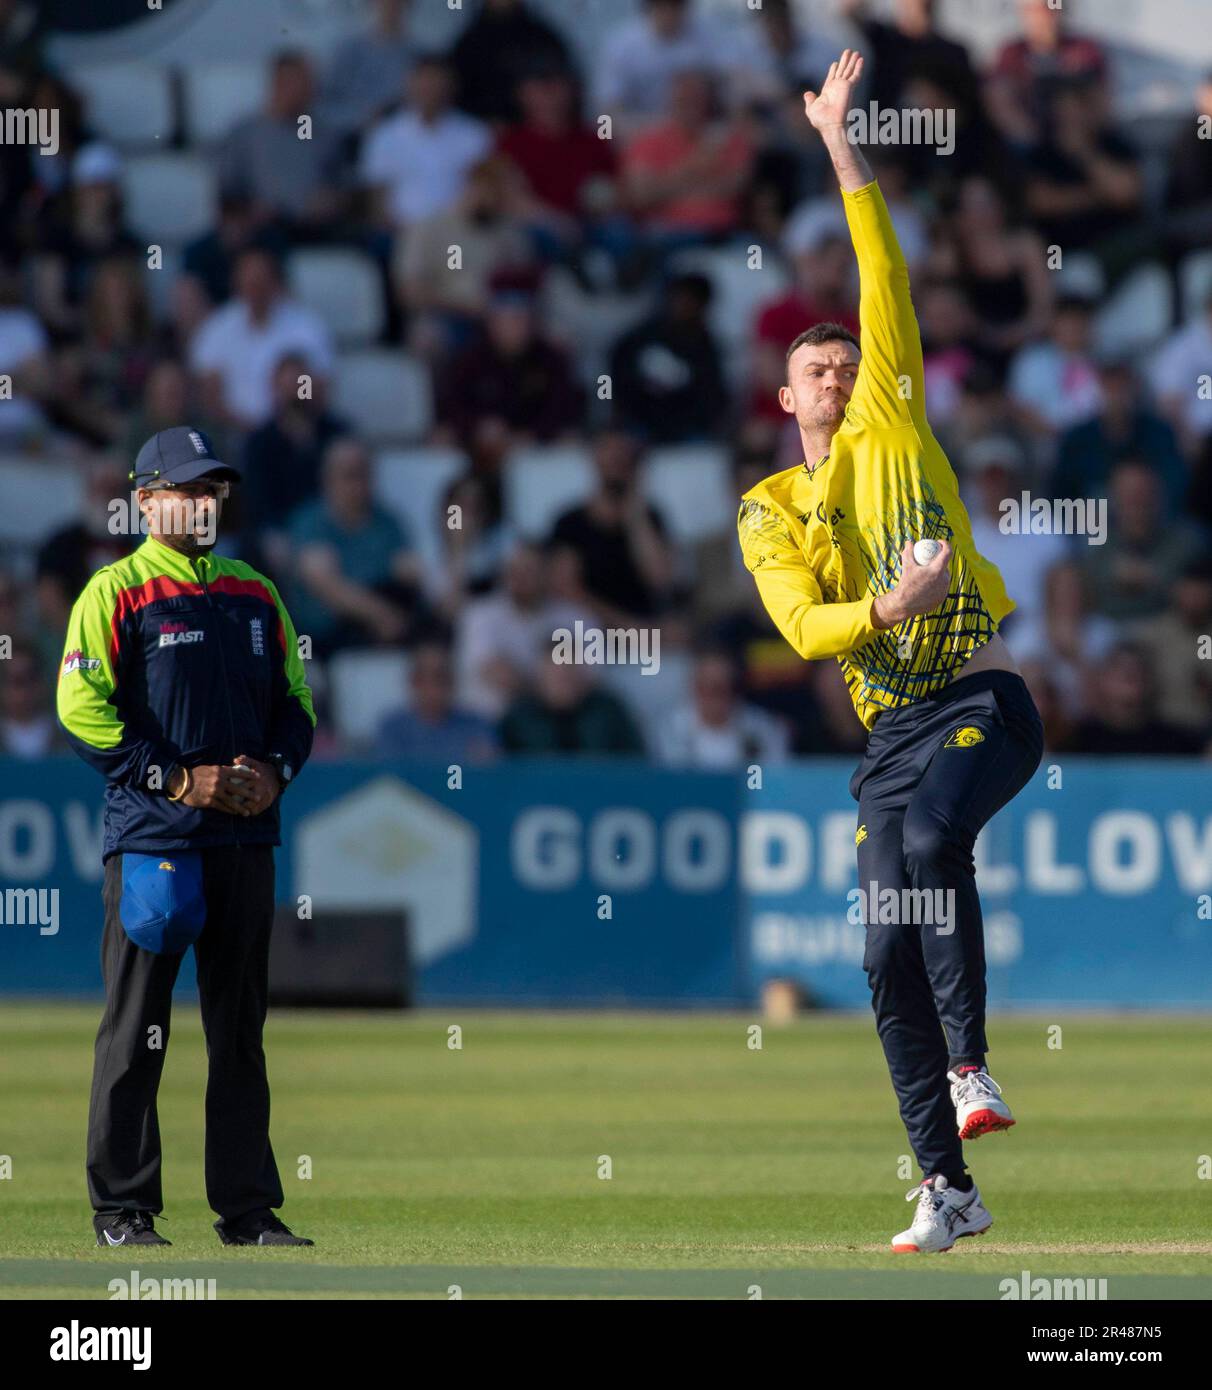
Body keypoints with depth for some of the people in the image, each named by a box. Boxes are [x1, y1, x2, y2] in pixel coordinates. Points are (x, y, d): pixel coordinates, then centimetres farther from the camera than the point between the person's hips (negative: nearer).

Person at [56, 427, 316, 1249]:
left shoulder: (257, 596, 15)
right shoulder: (116, 593, -2)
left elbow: (296, 702, 19)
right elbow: (82, 709, -10)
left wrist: (275, 770, -1)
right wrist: (177, 778, -15)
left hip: (245, 836, 5)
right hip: (153, 835, -5)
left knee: (241, 1032, 8)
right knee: (135, 1031, -2)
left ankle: (248, 1208, 12)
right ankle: (122, 1210, 2)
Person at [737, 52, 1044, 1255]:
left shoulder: (894, 428, 9)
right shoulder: (770, 512, 12)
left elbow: (885, 286, 2)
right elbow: (800, 625, -4)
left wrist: (841, 147, 1)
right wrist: (883, 610, -23)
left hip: (979, 698, -4)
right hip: (889, 729, 4)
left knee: (929, 837, -33)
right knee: (889, 957, -2)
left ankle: (969, 1060, -28)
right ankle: (948, 1190, 4)